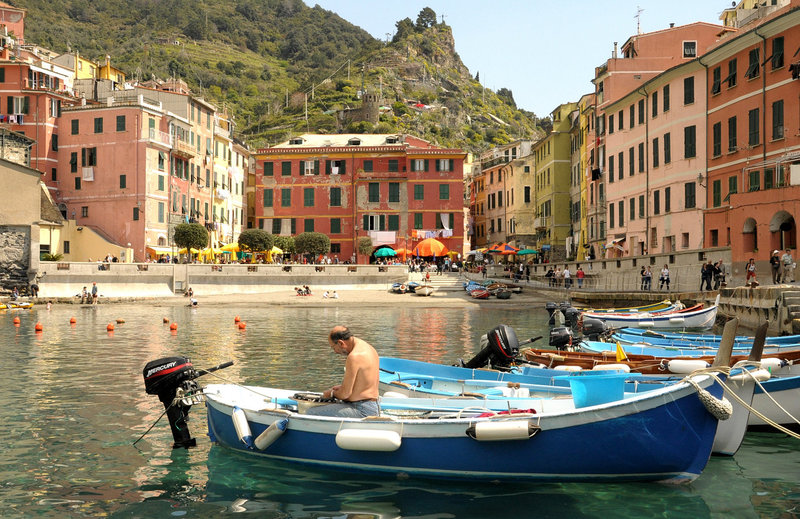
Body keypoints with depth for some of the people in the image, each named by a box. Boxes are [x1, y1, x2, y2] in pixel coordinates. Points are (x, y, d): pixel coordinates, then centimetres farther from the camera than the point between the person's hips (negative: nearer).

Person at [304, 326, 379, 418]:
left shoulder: (354, 357, -21)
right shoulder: (368, 347, 11)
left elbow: (345, 393, -17)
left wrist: (332, 394, 2)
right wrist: (342, 387, 19)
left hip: (362, 411, -11)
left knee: (311, 413, -17)